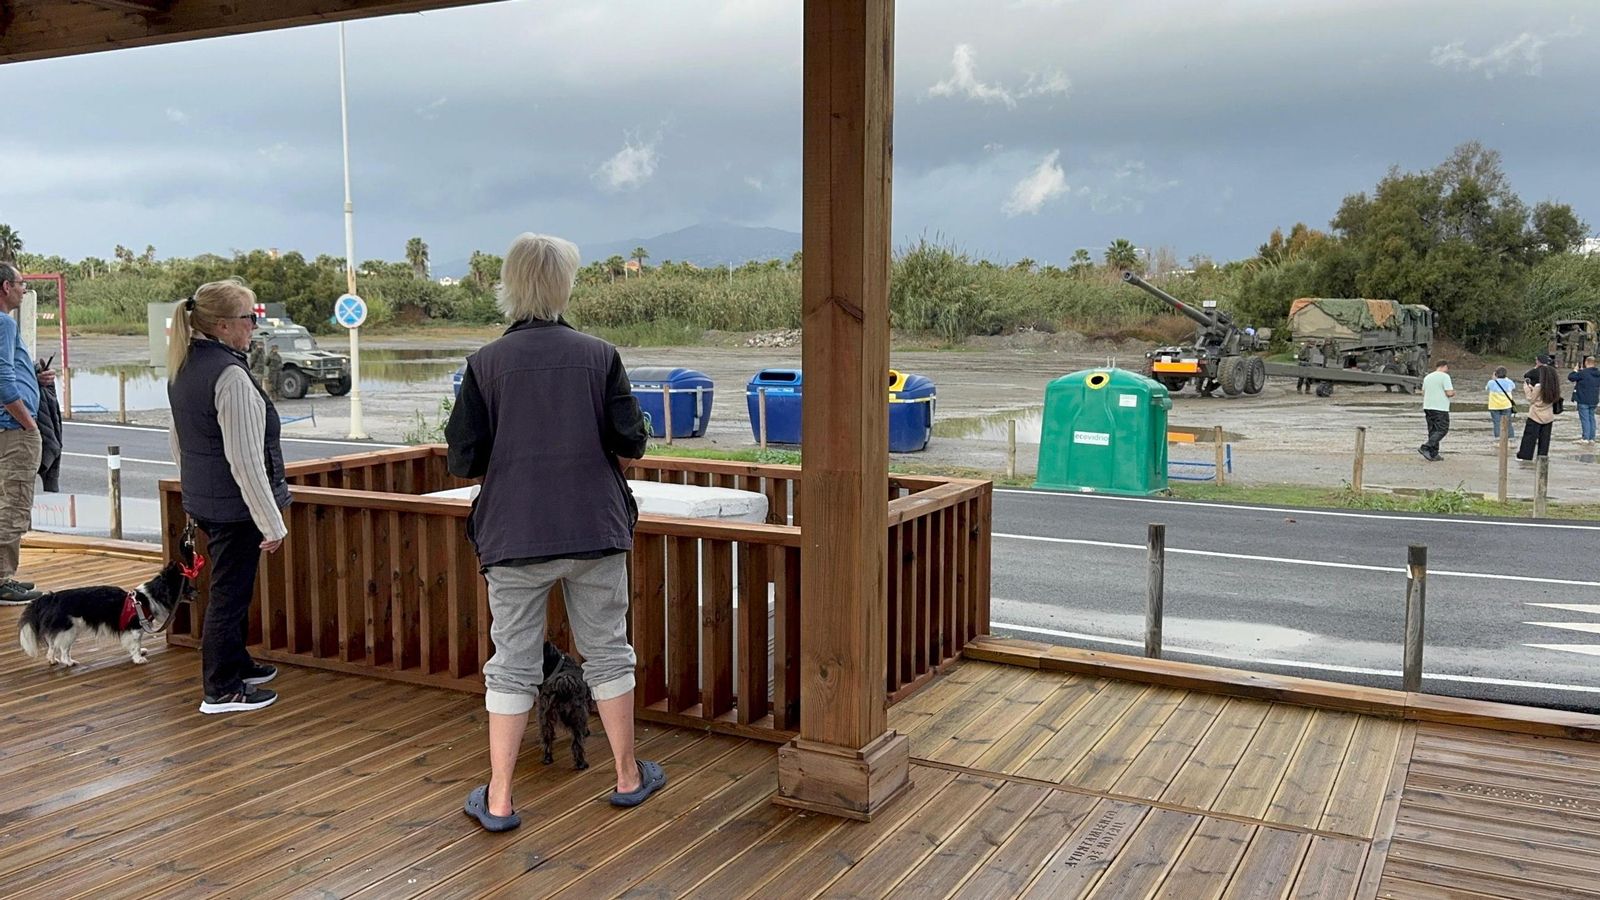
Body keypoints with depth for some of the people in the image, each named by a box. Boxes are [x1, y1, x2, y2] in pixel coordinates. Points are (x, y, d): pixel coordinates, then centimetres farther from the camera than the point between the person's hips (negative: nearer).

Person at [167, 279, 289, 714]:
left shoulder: (182, 367, 7)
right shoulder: (230, 375, -22)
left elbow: (178, 441, 18)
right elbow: (246, 460, -24)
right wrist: (272, 523, -19)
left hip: (200, 498, 9)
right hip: (235, 503, -9)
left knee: (232, 587, 23)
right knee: (230, 592, 2)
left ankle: (237, 664, 38)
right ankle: (223, 690, 13)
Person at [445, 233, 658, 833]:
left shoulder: (487, 363, -4)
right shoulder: (599, 356, -4)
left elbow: (463, 460, -5)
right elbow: (631, 448, -4)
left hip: (514, 535, 0)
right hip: (597, 531, 1)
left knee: (512, 664, 8)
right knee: (608, 651, 14)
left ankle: (498, 800, 14)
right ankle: (629, 776, 26)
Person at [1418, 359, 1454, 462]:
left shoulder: (1427, 377, 13)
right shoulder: (1445, 376, -9)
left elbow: (1423, 393, 18)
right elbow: (1449, 393, -15)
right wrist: (1453, 393, 6)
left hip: (1428, 407, 8)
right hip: (1440, 408, -8)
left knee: (1433, 430, 10)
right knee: (1442, 430, -3)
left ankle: (1433, 454, 9)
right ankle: (1425, 447, -16)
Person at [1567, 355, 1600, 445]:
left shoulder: (1583, 373, -17)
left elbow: (1570, 377, -12)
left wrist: (1575, 370, 8)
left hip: (1583, 401, -6)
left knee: (1585, 419, -3)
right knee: (1591, 418, 12)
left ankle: (1585, 438, -4)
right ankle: (1592, 438, 15)